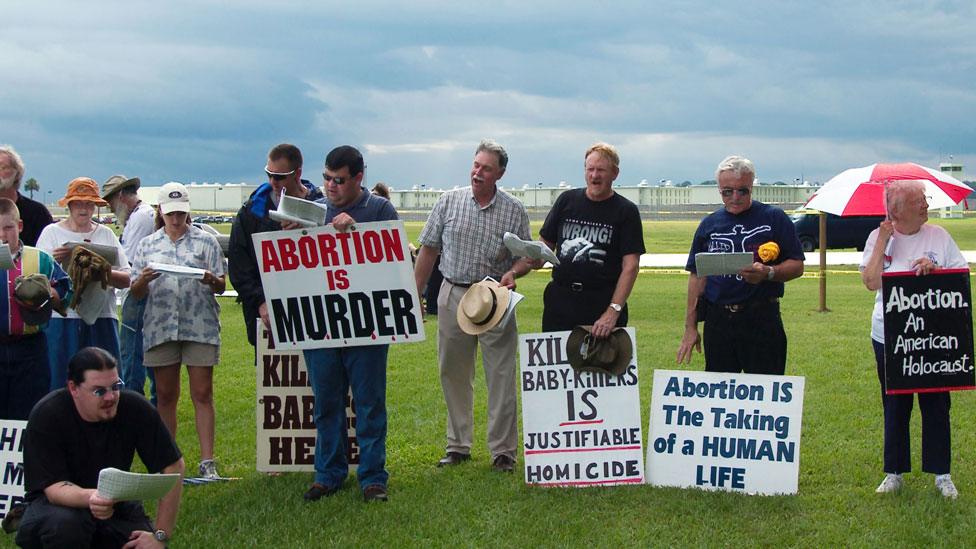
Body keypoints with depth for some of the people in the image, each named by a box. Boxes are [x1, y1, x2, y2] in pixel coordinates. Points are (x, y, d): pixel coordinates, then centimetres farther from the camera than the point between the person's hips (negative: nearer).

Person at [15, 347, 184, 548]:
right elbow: (54, 487, -26)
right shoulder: (46, 416, -23)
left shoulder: (135, 408, -17)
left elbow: (173, 466, -11)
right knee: (66, 524, -37)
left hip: (116, 503, 4)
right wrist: (90, 497, -49)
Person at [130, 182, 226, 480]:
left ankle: (207, 462, -4)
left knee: (202, 394, -4)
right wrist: (143, 280, -13)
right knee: (165, 396, 7)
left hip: (200, 326, -2)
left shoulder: (205, 241, 7)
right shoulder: (148, 245, 13)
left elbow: (221, 286, 4)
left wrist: (211, 281, -19)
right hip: (160, 328, 2)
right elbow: (136, 293, 10)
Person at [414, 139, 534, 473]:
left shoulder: (514, 211, 1)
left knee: (501, 377, -2)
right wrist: (415, 295, 5)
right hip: (453, 295, 2)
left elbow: (526, 257, 5)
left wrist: (513, 272, -18)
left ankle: (503, 451, 6)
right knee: (453, 374, 9)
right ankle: (458, 446, 21)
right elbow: (429, 250, 7)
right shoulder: (449, 202, 3)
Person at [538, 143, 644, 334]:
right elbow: (546, 244, 17)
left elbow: (630, 266, -7)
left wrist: (613, 311, -17)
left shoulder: (626, 211, 0)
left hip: (603, 302, -3)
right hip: (560, 299, 3)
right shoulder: (567, 200, 11)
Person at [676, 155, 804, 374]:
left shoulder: (774, 218, 2)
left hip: (762, 321, -3)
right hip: (717, 321, 3)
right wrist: (690, 327, 9)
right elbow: (697, 276, 14)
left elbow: (797, 266, 1)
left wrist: (768, 273, -20)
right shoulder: (709, 225, 12)